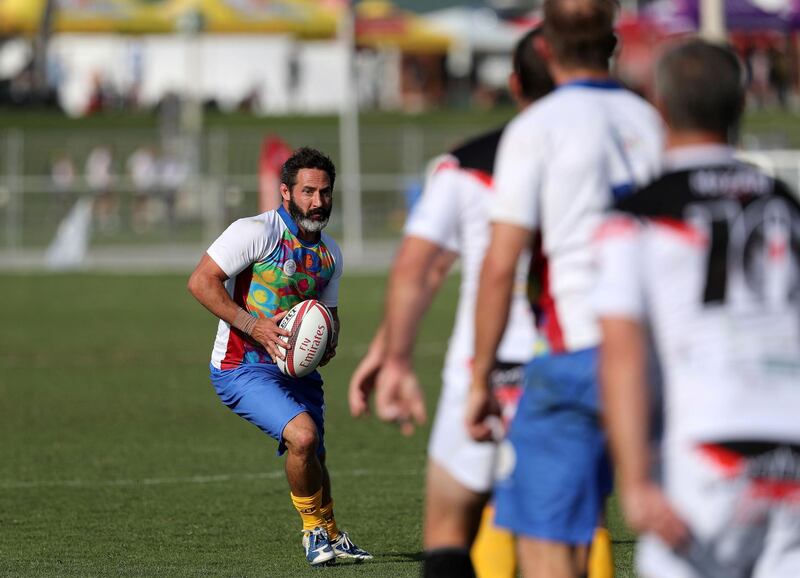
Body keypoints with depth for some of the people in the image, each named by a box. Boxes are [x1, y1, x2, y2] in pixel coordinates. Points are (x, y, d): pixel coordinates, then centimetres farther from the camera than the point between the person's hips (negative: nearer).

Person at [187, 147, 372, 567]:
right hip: (242, 369, -7)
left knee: (312, 460, 12)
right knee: (303, 435, -25)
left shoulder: (329, 254, 10)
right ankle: (316, 530, -3)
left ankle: (332, 540, 38)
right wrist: (253, 326, -24)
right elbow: (201, 282, -17)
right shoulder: (257, 232, -13)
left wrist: (328, 343, 1)